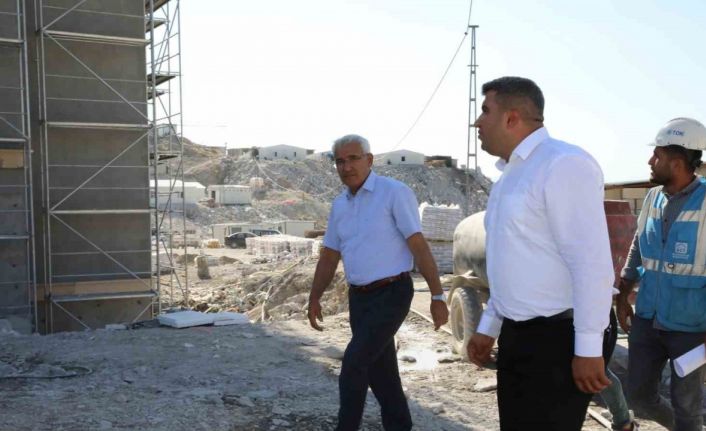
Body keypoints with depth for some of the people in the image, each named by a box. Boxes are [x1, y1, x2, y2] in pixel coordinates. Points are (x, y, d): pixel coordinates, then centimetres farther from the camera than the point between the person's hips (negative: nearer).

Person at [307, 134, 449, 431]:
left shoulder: (395, 193, -11)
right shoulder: (340, 204, 9)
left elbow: (419, 246, -15)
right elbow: (329, 256, 16)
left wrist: (437, 296, -18)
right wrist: (314, 299, 12)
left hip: (391, 294, -7)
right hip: (359, 297, 7)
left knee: (354, 364, -12)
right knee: (379, 369, 12)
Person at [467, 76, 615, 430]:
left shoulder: (564, 164, -15)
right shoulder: (511, 175, 15)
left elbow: (591, 263, -20)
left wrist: (588, 349, -20)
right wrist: (488, 327, 21)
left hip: (557, 338, -9)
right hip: (518, 336, 9)